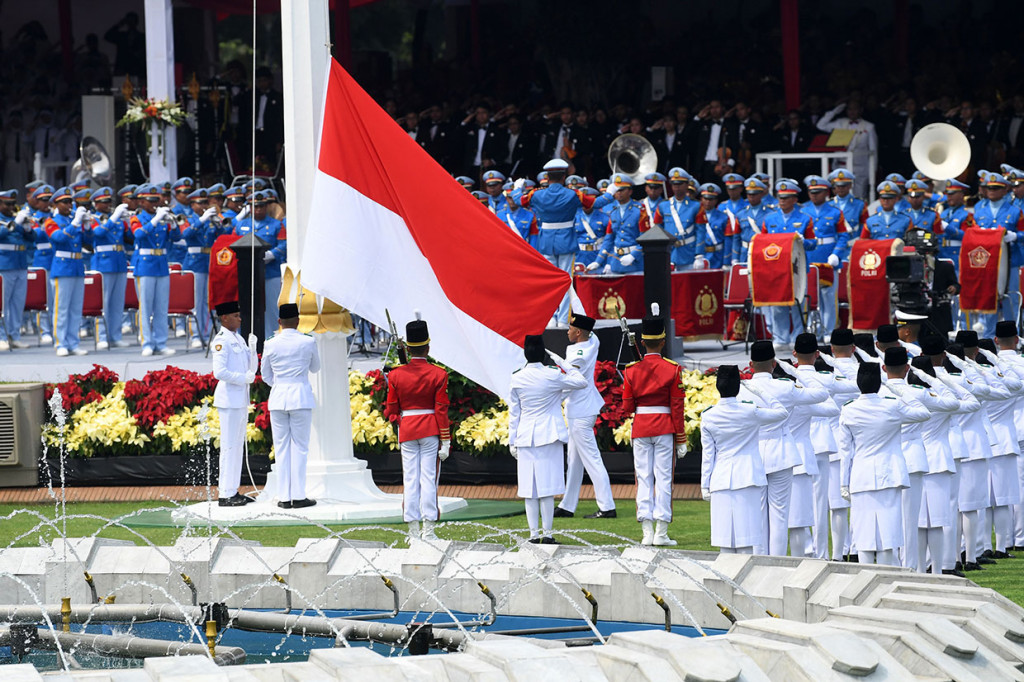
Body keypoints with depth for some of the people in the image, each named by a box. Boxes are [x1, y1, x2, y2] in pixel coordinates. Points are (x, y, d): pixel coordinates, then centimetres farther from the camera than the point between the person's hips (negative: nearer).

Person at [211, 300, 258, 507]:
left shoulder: (239, 339, 16)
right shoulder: (221, 341, -12)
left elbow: (252, 368, 16)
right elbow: (219, 372, -21)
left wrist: (252, 349, 1)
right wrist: (244, 378, -16)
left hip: (241, 400, 9)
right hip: (229, 399, -9)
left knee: (238, 445, 12)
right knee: (229, 446, -8)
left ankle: (233, 491, 18)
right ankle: (225, 495, -6)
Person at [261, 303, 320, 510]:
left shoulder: (270, 345, -2)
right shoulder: (308, 343, -6)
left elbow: (265, 375, 9)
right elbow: (315, 368, 11)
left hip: (278, 398, 2)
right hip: (301, 396, -2)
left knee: (281, 448, 5)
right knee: (299, 447, 2)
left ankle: (284, 497, 4)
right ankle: (298, 496, -1)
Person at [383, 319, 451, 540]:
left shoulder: (396, 375, -3)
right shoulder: (438, 374, -7)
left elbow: (391, 410, 0)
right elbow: (441, 410, -7)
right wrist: (445, 441, -4)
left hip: (407, 430, 2)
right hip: (431, 431, -2)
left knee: (410, 479, 5)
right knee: (428, 478, 0)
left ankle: (413, 530, 4)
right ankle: (428, 529, -2)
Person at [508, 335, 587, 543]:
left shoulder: (517, 379, 0)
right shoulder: (552, 376, -9)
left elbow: (513, 412, 6)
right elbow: (581, 382, 4)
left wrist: (512, 441, 13)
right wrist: (562, 363, 11)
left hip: (525, 437, 2)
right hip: (549, 436, -2)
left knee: (530, 487, 5)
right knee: (547, 486, -1)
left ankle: (534, 534, 5)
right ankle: (546, 533, -2)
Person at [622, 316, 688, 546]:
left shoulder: (632, 371, -1)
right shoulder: (672, 370, -6)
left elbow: (627, 408, 1)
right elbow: (678, 406, -5)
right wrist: (681, 439, 0)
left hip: (640, 429, 2)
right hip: (665, 428, -2)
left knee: (644, 478, 6)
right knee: (663, 478, 0)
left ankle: (647, 532, 1)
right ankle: (661, 533, -4)